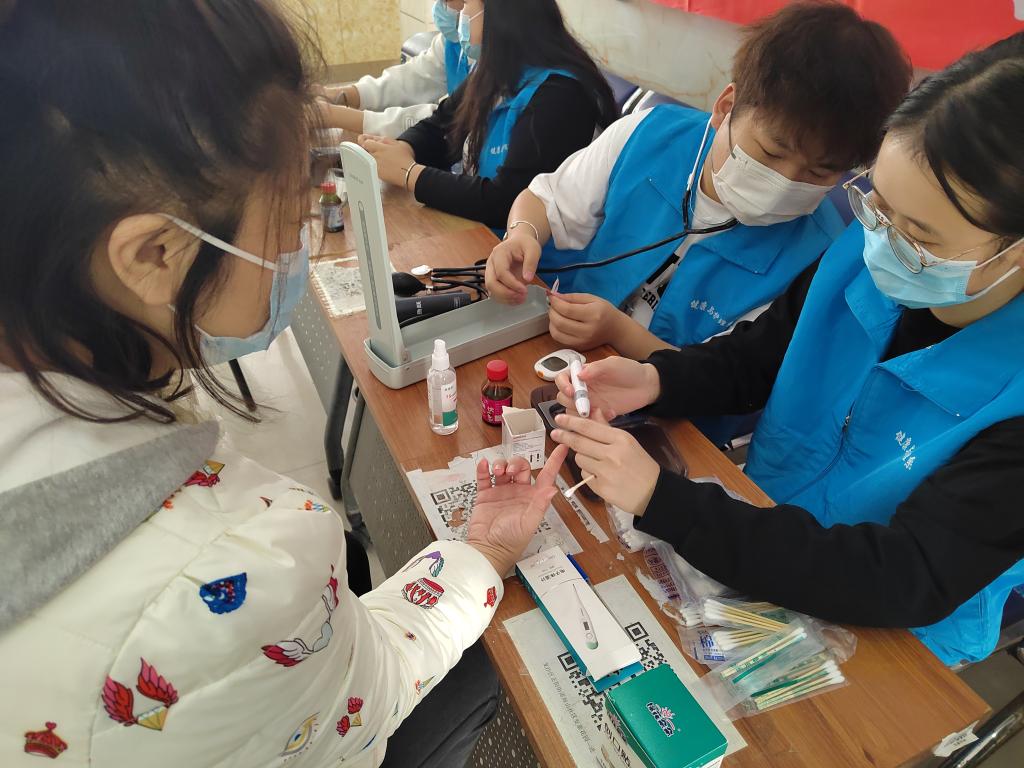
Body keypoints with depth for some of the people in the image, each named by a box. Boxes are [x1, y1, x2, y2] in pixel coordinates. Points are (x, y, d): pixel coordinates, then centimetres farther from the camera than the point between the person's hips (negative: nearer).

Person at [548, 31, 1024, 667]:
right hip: (754, 523, 5)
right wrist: (653, 380, -20)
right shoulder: (863, 258, -12)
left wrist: (660, 498, -37)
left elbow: (907, 582, -30)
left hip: (884, 638, -4)